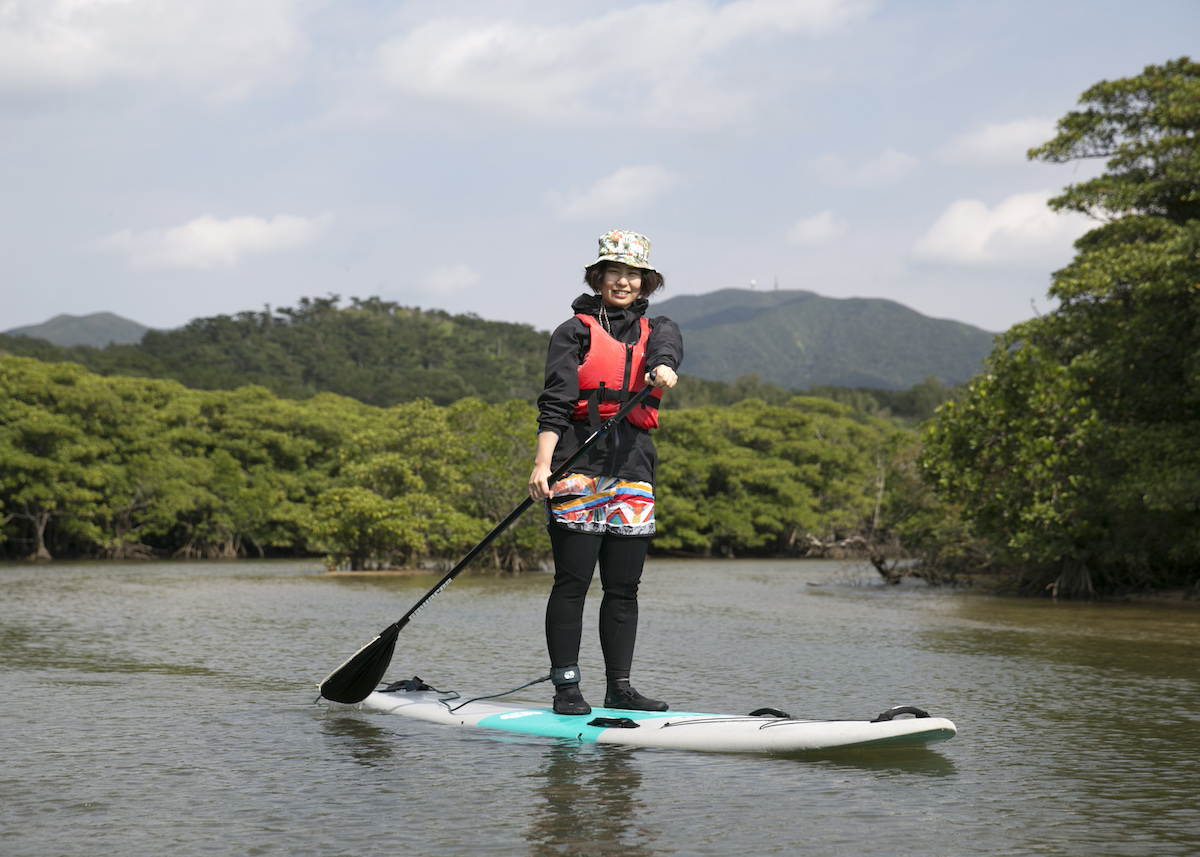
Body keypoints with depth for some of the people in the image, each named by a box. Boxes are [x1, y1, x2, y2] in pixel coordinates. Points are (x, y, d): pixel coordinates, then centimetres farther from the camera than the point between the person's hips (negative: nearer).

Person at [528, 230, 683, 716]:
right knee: (572, 581, -5)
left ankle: (618, 688, 11)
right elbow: (555, 403, -5)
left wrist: (662, 368, -35)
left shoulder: (657, 329, 16)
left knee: (624, 587, 5)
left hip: (634, 468, 4)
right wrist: (542, 464, -19)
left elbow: (666, 348, -10)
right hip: (579, 465, -4)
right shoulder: (575, 332, 5)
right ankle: (566, 688, -1)